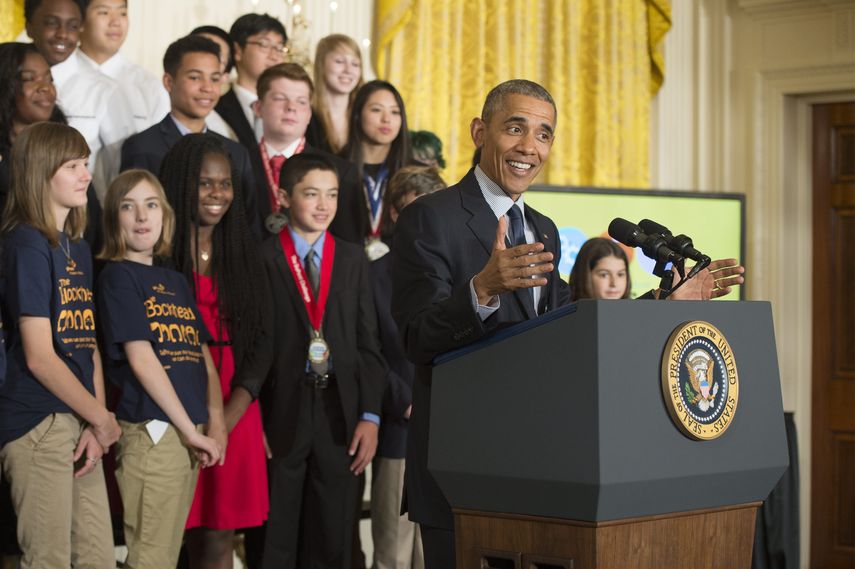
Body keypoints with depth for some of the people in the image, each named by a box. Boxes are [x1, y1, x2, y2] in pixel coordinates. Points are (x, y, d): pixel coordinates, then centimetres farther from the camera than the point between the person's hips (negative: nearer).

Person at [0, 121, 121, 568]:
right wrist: (103, 419, -6)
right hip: (39, 425, -8)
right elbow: (39, 357, -15)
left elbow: (90, 345, 11)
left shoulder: (79, 249, 15)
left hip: (80, 424, 8)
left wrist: (97, 425, -2)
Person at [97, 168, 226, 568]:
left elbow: (204, 357, 13)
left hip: (190, 433, 7)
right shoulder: (117, 276, -4)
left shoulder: (176, 281, 17)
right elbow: (140, 359, -12)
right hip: (151, 431, -7)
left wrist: (216, 425, -2)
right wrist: (191, 430, -14)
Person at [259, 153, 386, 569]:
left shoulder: (354, 260, 10)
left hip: (340, 415, 3)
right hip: (281, 414, -3)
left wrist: (370, 416, 1)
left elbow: (368, 343, 8)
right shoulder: (262, 259, -2)